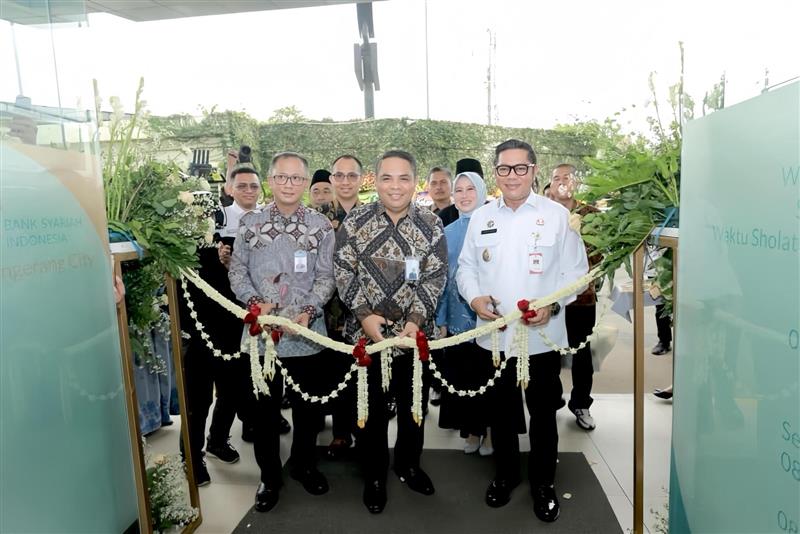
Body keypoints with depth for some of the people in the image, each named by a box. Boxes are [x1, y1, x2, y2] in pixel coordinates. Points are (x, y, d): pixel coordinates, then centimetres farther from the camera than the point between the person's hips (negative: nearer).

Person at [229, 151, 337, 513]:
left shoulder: (321, 226, 1)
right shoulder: (250, 224, 4)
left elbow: (325, 277, -1)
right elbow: (237, 271, 5)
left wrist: (309, 312, -16)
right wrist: (254, 301, -12)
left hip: (307, 332, 0)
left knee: (308, 405, 13)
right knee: (264, 408, 11)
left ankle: (304, 465, 37)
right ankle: (269, 476, 30)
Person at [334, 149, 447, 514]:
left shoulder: (431, 224, -1)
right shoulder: (355, 221, -2)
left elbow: (435, 276, -4)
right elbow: (343, 270, -4)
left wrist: (416, 320, -14)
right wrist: (364, 315, -13)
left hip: (415, 332, 1)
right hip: (365, 331, -1)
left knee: (413, 403, 15)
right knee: (371, 407, 10)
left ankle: (408, 465, 38)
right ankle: (374, 476, 30)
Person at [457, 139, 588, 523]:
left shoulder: (558, 215, -2)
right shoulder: (480, 217, 7)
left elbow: (576, 270, -2)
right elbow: (466, 267, 11)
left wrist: (553, 304, -18)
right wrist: (474, 297, -8)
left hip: (542, 336, -2)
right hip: (493, 334, 3)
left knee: (542, 413, 11)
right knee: (501, 411, 17)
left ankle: (543, 483, 33)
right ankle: (504, 475, 37)